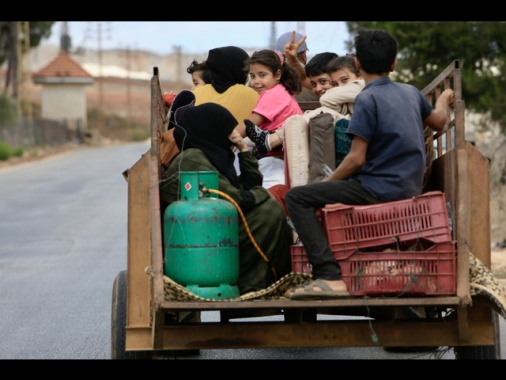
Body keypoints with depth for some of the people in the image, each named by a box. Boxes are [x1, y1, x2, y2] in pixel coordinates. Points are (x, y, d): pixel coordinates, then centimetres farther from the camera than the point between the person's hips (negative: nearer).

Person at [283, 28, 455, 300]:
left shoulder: (367, 99, -12)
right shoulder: (411, 92, 10)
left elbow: (356, 159, -16)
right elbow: (438, 122, 31)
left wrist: (326, 183, -1)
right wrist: (443, 100, 53)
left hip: (380, 190, -9)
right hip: (410, 188, 9)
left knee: (297, 198, -10)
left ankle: (329, 276, -26)